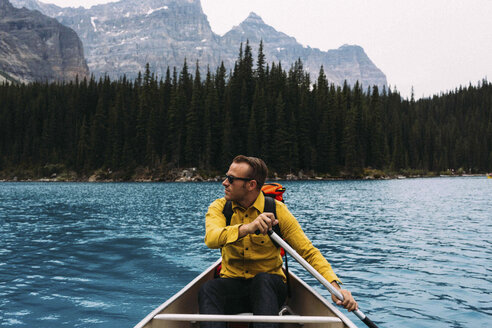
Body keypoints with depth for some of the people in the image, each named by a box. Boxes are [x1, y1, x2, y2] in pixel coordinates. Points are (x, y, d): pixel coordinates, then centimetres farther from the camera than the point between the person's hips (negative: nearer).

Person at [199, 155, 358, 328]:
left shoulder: (277, 211, -5)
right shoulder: (219, 207, -1)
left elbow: (308, 251, -5)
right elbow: (211, 239, -23)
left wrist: (335, 285, -20)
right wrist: (247, 228, -42)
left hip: (270, 287, -1)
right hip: (232, 284, 1)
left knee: (263, 280, -35)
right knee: (208, 289, -30)